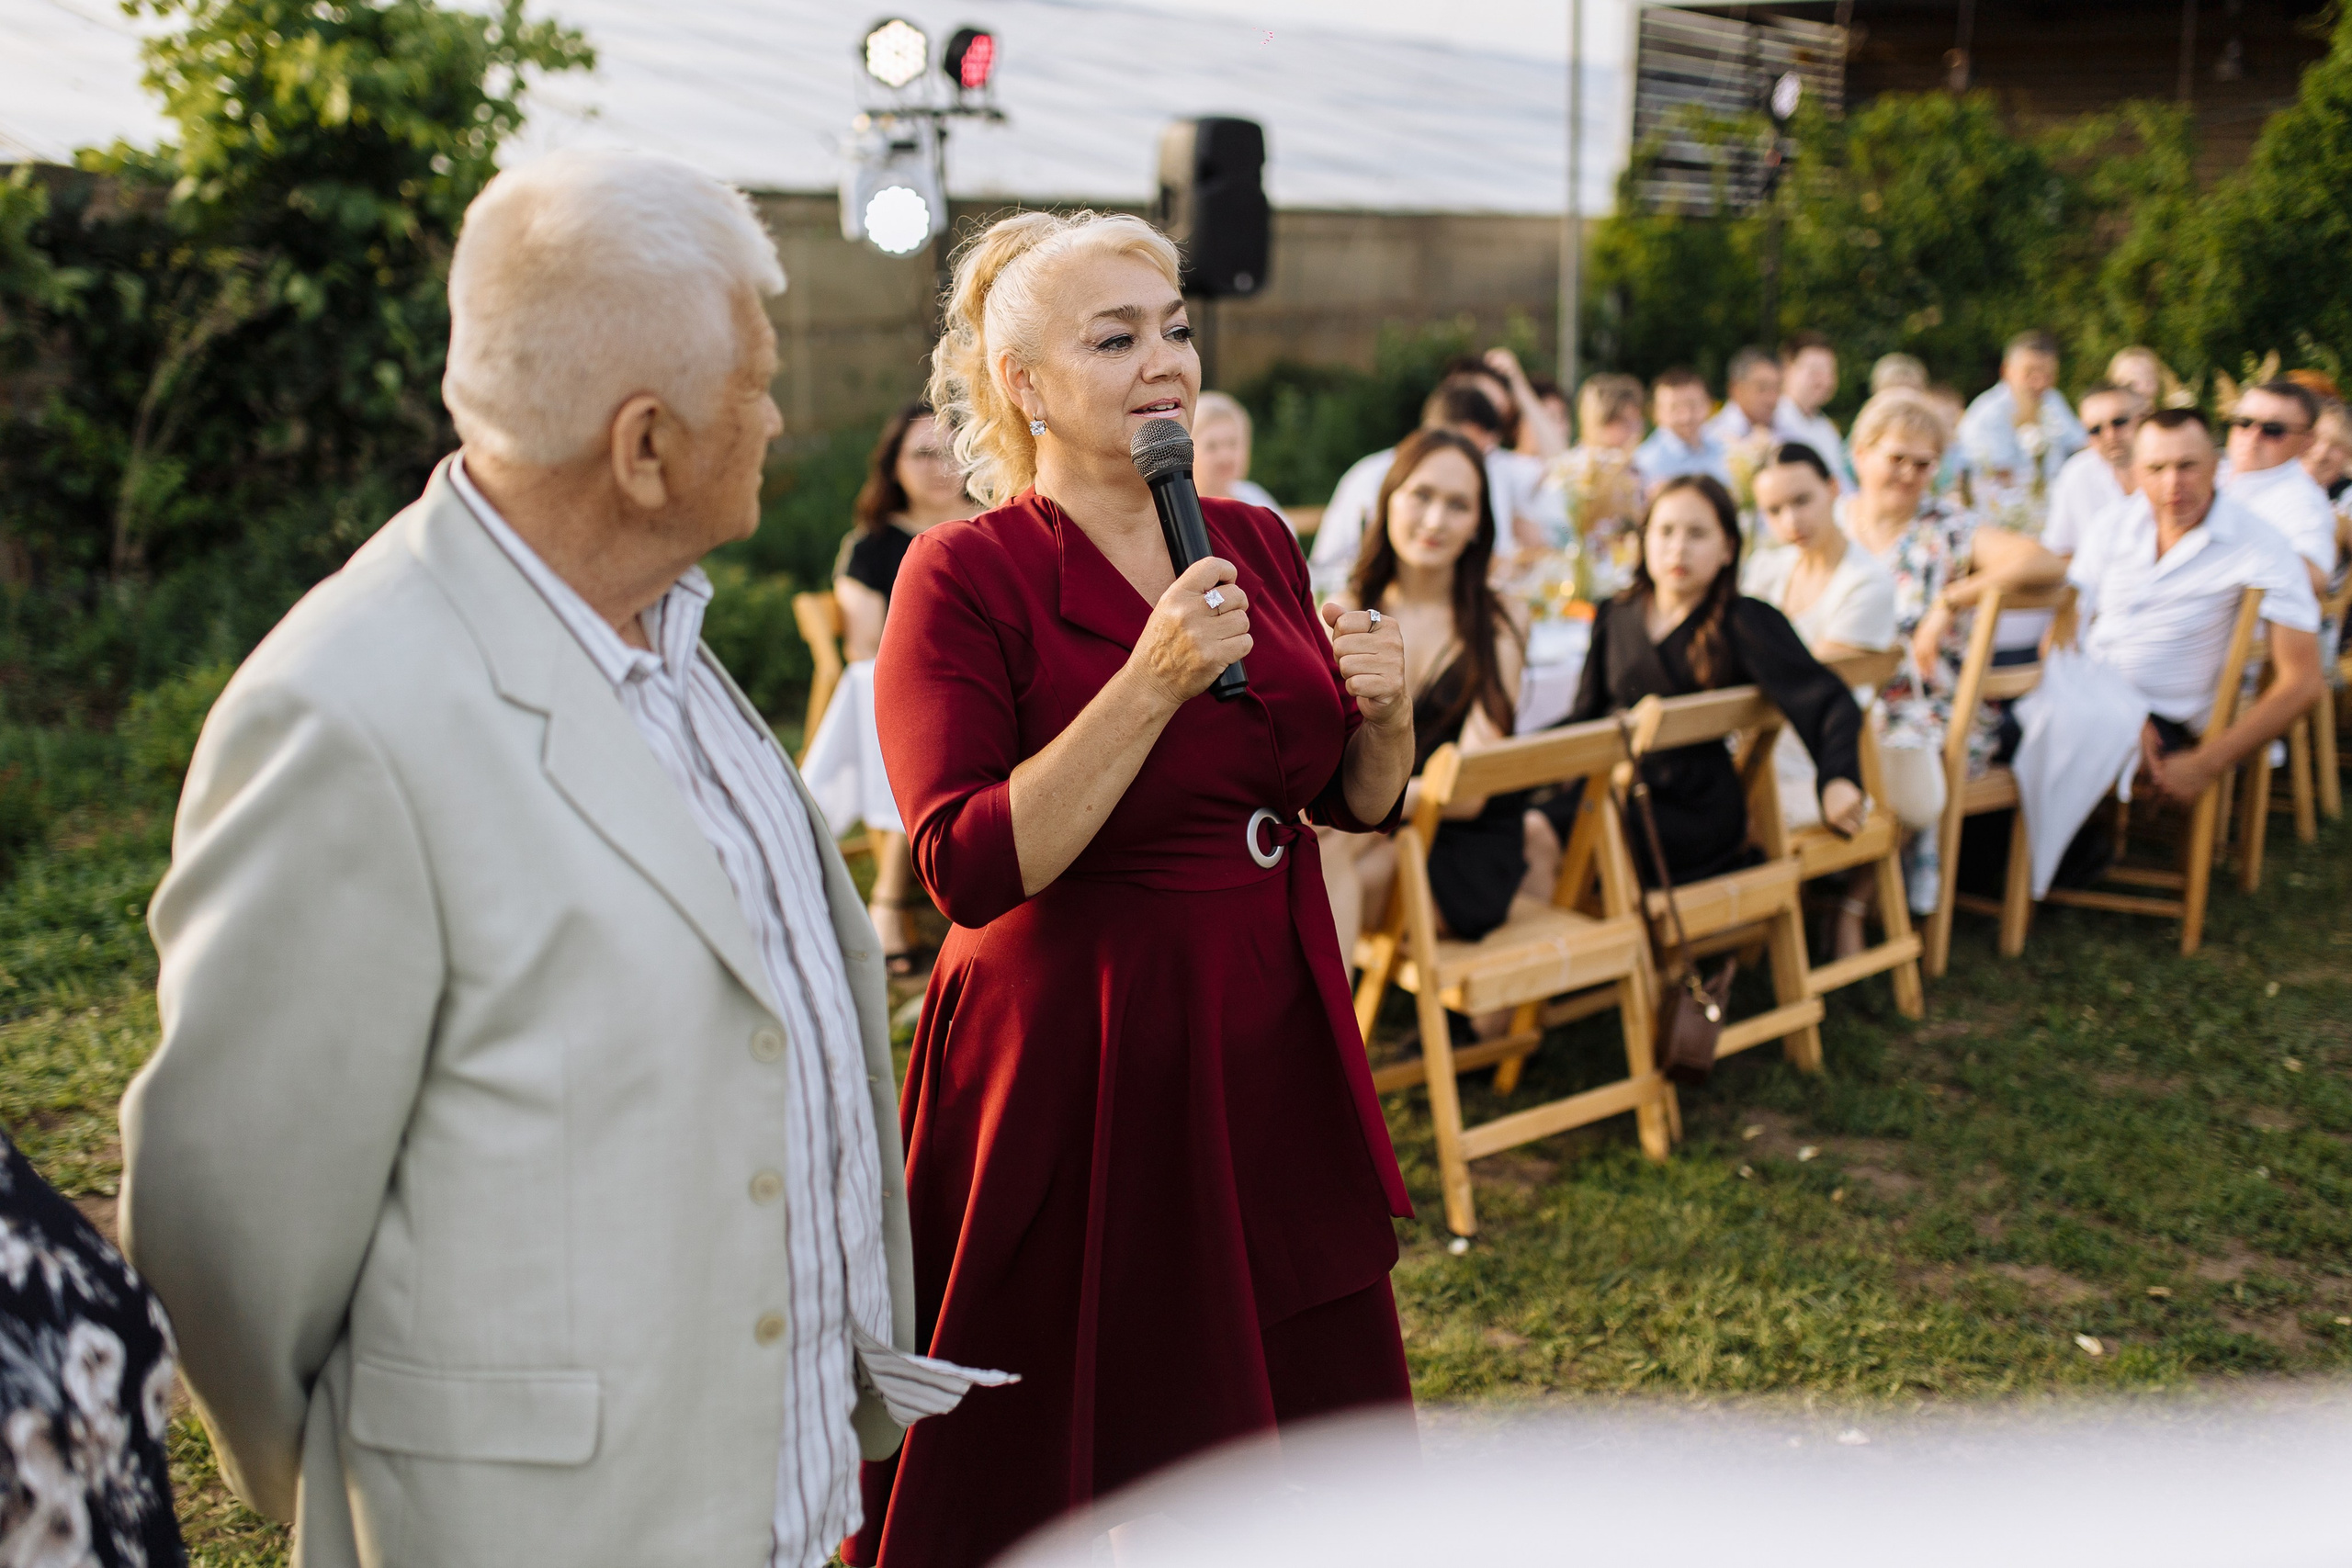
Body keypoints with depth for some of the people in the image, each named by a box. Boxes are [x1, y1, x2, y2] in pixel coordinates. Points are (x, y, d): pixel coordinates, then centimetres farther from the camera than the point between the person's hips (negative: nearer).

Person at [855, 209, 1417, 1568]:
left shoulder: (1257, 542, 7)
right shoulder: (965, 576, -11)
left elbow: (1358, 803, 16)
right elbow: (972, 870, -20)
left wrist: (1385, 710, -6)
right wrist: (1151, 686, -26)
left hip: (1273, 1048, 6)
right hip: (1078, 1065, -6)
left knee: (1318, 1425, 16)